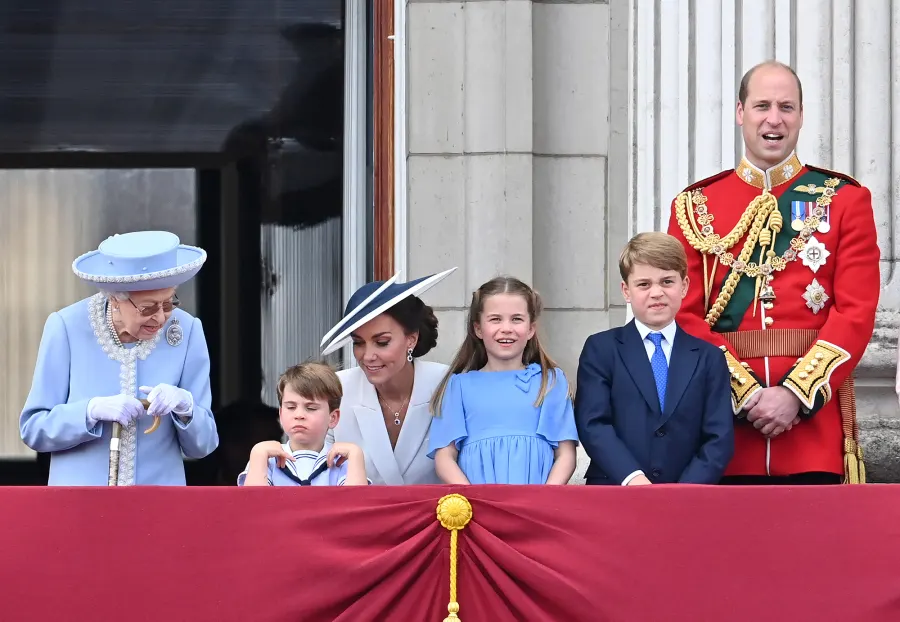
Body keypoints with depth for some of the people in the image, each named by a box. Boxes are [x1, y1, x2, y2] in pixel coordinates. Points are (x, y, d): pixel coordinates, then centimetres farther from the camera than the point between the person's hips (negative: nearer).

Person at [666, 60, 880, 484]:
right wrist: (746, 393, -11)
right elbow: (686, 316, 2)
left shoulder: (844, 199, 6)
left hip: (815, 415, -1)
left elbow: (857, 312, -2)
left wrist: (796, 394, -14)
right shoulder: (696, 206, 9)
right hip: (726, 418, 1)